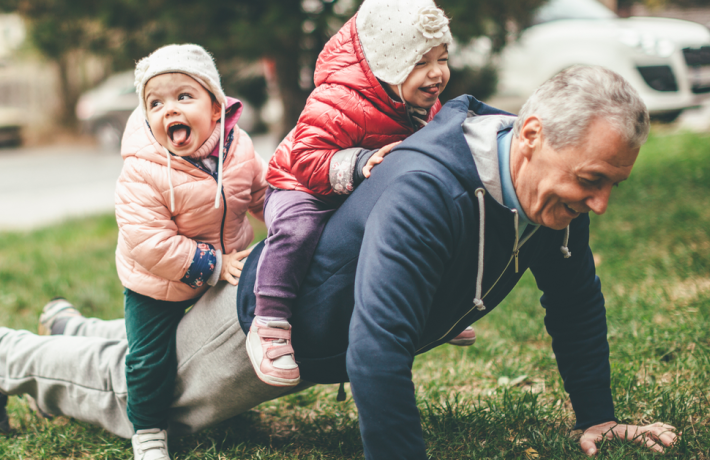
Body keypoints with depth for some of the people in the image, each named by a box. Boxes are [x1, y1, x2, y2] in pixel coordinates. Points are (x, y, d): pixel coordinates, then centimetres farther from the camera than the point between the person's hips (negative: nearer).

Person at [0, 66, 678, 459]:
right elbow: (377, 350, -49)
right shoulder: (425, 190, -45)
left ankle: (79, 331, 55)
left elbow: (576, 303, -2)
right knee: (133, 390, 15)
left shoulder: (556, 184, -18)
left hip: (334, 336, 8)